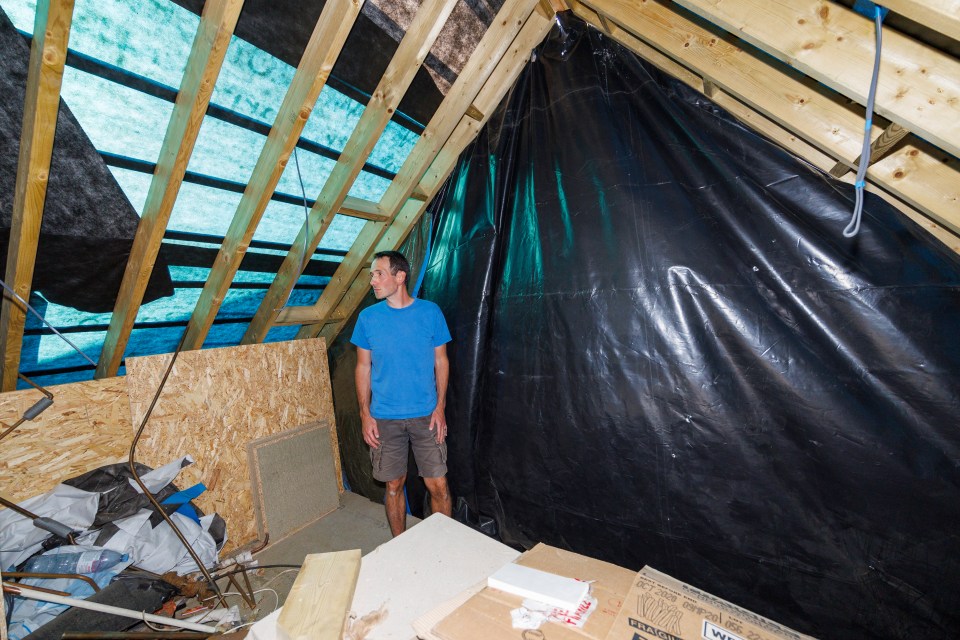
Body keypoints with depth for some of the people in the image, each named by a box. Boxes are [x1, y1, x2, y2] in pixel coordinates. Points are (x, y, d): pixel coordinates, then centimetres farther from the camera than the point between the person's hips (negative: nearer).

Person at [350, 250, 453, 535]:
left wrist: (440, 407, -6)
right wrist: (365, 414, -1)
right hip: (385, 418, 1)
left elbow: (441, 361, 0)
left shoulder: (430, 312, -5)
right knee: (394, 485, 14)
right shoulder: (368, 317, -2)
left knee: (438, 485, 5)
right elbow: (363, 367, 4)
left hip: (426, 415, -1)